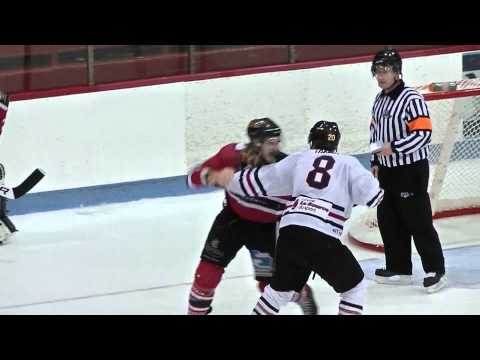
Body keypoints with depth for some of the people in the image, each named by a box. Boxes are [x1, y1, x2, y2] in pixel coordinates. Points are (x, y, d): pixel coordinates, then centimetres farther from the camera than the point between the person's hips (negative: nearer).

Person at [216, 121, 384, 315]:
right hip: (323, 238, -4)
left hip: (289, 231, 4)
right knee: (355, 285, 14)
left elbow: (260, 181, 23)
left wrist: (231, 180, 38)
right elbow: (370, 194, 2)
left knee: (282, 286, 26)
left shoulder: (299, 159, 21)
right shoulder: (348, 163, 13)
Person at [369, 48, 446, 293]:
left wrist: (393, 148, -27)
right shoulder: (379, 100, 10)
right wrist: (375, 161, 16)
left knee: (418, 221, -6)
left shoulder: (411, 99, -17)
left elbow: (423, 134, -24)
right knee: (388, 220, 11)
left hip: (412, 169, -8)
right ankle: (399, 268, 22)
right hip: (388, 170, 9)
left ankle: (435, 270, 2)